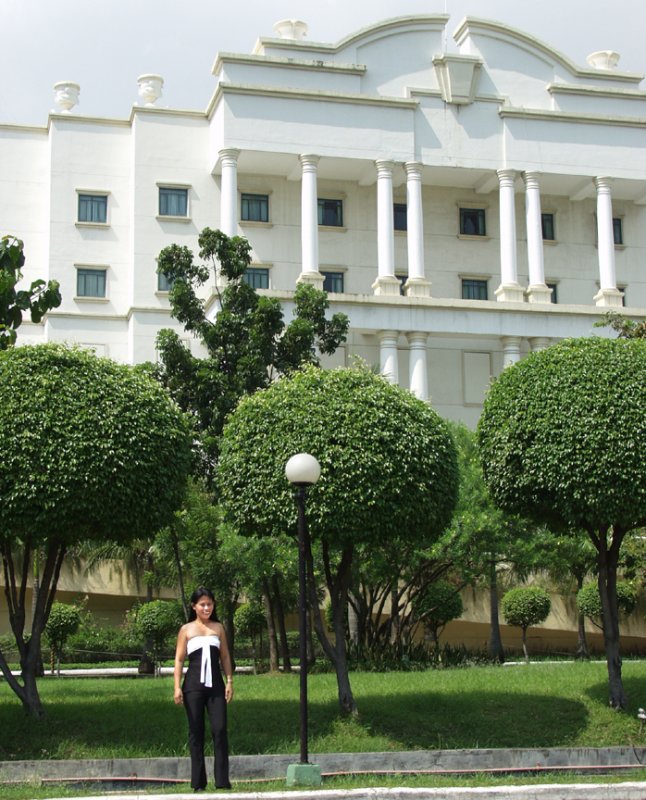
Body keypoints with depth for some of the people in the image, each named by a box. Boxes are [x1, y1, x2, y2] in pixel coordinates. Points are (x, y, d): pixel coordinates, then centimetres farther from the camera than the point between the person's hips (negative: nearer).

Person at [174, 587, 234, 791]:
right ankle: (198, 782, 8)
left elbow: (225, 656, 13)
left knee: (220, 729, -8)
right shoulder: (186, 629, 6)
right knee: (196, 732, 2)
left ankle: (222, 781, -4)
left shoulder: (218, 628, 12)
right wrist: (177, 687, -5)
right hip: (194, 685, -1)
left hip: (215, 685, 1)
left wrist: (229, 682, 5)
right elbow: (179, 659, 3)